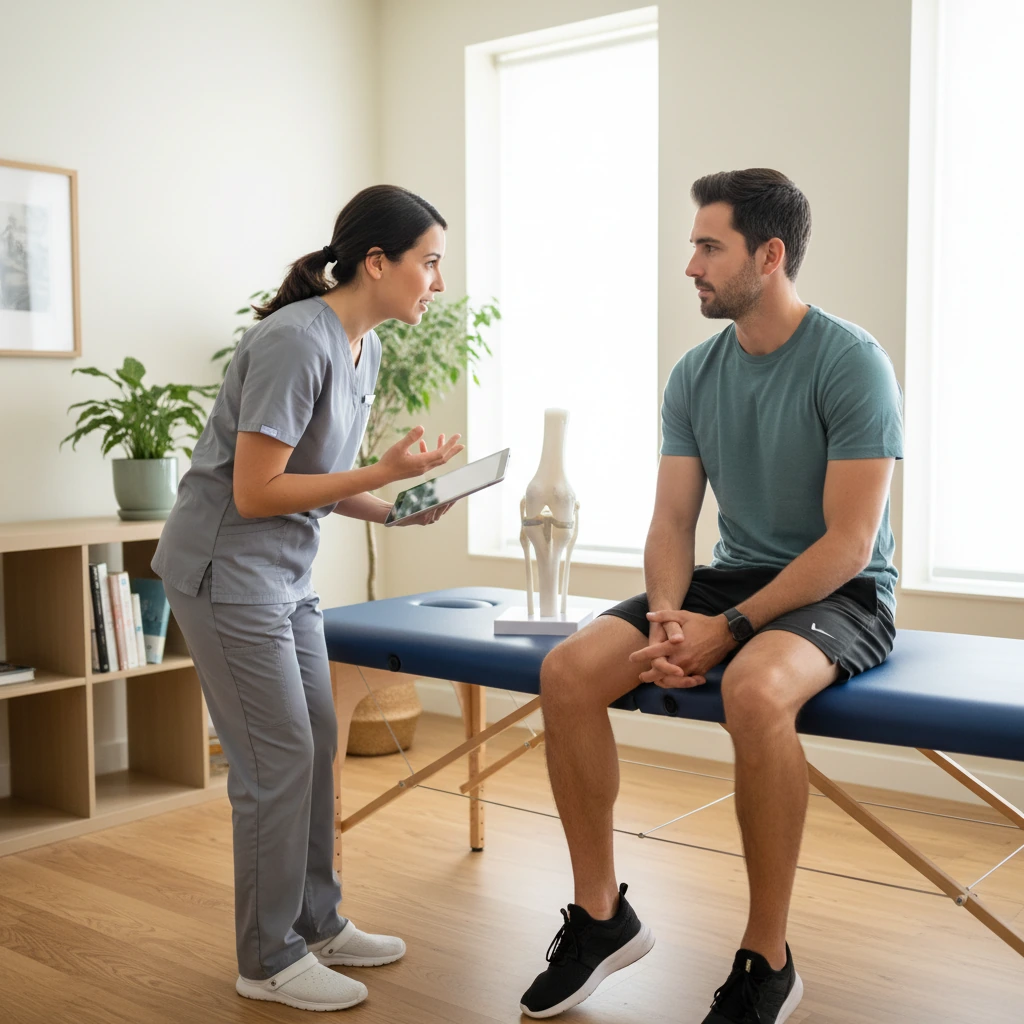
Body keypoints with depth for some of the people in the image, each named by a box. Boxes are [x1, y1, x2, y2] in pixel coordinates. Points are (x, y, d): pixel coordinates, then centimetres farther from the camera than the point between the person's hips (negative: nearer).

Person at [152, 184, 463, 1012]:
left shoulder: (365, 348, 6)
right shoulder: (296, 342, -22)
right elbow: (254, 492, -22)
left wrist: (396, 510, -3)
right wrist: (385, 472, -21)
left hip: (287, 573, 9)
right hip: (226, 569, -9)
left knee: (317, 746, 13)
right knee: (279, 758, -3)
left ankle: (317, 923, 28)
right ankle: (270, 960, 13)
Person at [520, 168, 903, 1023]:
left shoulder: (852, 362, -14)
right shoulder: (694, 375, 5)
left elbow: (849, 543, -18)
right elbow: (672, 521, 5)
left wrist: (729, 628, -23)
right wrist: (666, 615, -15)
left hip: (838, 595, -6)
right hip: (732, 576, 6)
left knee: (754, 689, -39)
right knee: (568, 672, -15)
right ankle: (602, 915, 1)